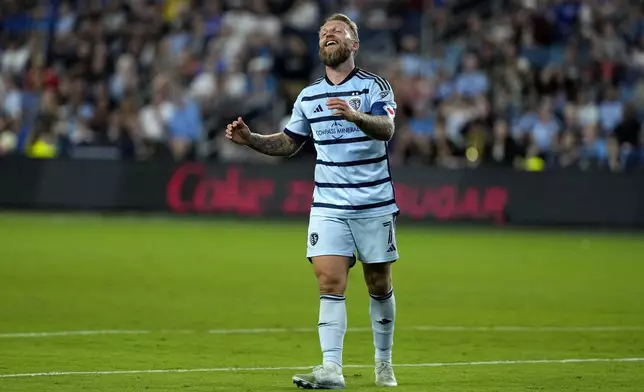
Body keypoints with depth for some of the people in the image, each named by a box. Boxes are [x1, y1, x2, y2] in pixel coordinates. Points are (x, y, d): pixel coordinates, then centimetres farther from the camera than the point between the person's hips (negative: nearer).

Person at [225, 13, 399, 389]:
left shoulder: (374, 86, -5)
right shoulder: (309, 96, 10)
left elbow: (386, 128, -22)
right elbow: (289, 143, 21)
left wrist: (356, 116, -42)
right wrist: (250, 139, 3)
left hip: (374, 205, -3)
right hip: (328, 206, 3)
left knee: (380, 287, 7)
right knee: (330, 283, -11)